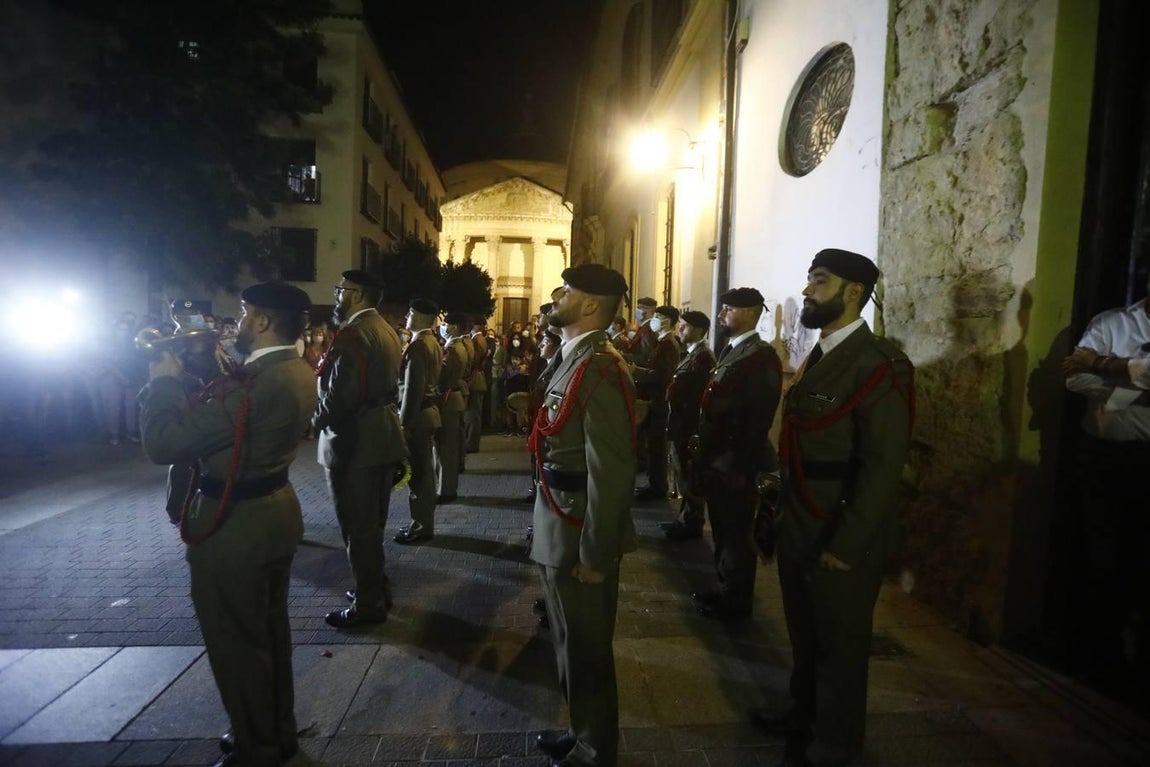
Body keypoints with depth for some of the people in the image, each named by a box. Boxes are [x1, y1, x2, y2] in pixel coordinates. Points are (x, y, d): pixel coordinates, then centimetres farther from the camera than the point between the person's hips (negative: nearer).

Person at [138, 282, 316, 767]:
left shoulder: (249, 383, -28)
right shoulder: (298, 373, 2)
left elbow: (160, 444, -23)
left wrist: (164, 381, -10)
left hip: (234, 527, -9)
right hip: (276, 512, 9)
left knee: (237, 643, 11)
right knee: (270, 631, 23)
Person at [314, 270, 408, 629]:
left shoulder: (352, 335, -18)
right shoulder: (386, 331, 12)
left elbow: (339, 397, -24)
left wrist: (318, 420, -5)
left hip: (353, 440, -10)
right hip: (382, 435, 10)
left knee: (358, 526, 3)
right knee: (372, 522, 20)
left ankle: (368, 604, 15)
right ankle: (376, 590, 34)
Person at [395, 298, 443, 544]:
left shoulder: (417, 346, -19)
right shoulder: (432, 342, 12)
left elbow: (413, 389, -22)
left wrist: (405, 423, -19)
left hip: (417, 415, -10)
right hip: (429, 411, 10)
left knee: (416, 472, 0)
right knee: (424, 470, 16)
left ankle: (421, 526, 10)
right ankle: (424, 522, 26)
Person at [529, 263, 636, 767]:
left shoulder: (598, 370, -23)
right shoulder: (574, 360, 8)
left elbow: (611, 473, -26)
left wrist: (594, 556, -21)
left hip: (581, 540, -9)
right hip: (562, 531, 9)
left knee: (586, 650, 11)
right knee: (573, 643, 24)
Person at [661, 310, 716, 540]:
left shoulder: (703, 357, -19)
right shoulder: (693, 354, 13)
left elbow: (697, 397, -23)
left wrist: (684, 426, -20)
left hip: (690, 426, -10)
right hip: (682, 425, 10)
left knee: (690, 477, 4)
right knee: (684, 475, 18)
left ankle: (692, 524, 18)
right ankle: (686, 519, 31)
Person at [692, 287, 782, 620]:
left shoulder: (762, 358, -15)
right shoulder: (730, 351, 13)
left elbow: (758, 420, -21)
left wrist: (742, 468, -21)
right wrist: (705, 455, 13)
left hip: (735, 464, -8)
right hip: (716, 459, 9)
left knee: (736, 535, 6)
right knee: (722, 531, 19)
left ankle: (737, 602, 22)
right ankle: (725, 589, 34)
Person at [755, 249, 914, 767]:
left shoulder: (879, 365, -18)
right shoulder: (816, 358, 8)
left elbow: (882, 468, -21)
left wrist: (844, 546, -20)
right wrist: (783, 512, 10)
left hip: (841, 542, -7)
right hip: (798, 531, 8)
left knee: (839, 644, 14)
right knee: (804, 635, 23)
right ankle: (803, 715, 46)